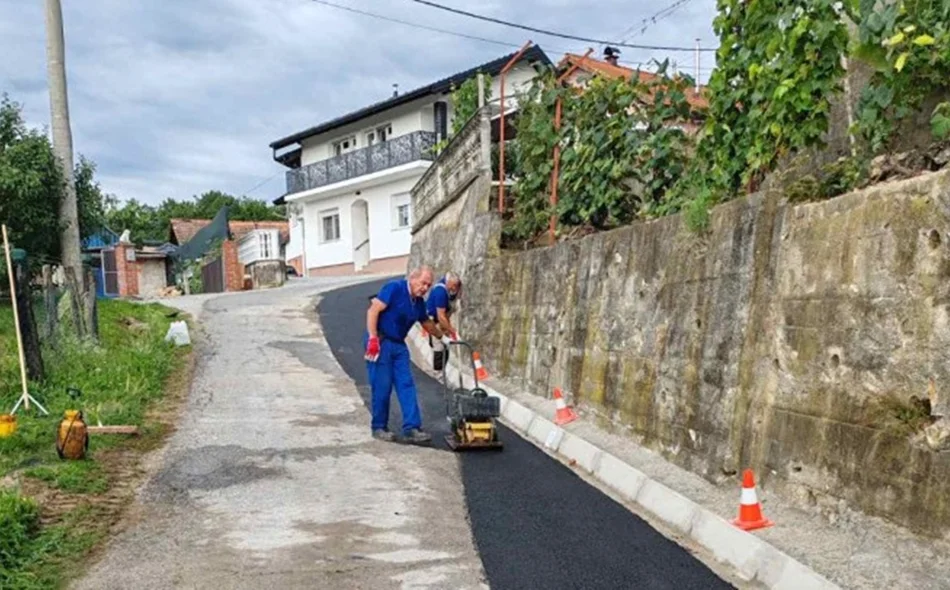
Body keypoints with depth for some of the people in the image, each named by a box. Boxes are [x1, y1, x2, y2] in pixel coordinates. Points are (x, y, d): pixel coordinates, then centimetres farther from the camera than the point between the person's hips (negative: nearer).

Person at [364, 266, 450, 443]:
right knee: (382, 387, -3)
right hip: (380, 342, -8)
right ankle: (379, 428, 11)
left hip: (399, 345, 8)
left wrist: (443, 337, 37)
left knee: (407, 386, -1)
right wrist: (372, 338, -24)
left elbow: (427, 323, 29)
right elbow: (373, 310, -18)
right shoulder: (394, 288, -13)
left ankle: (411, 428, -2)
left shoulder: (419, 302, 11)